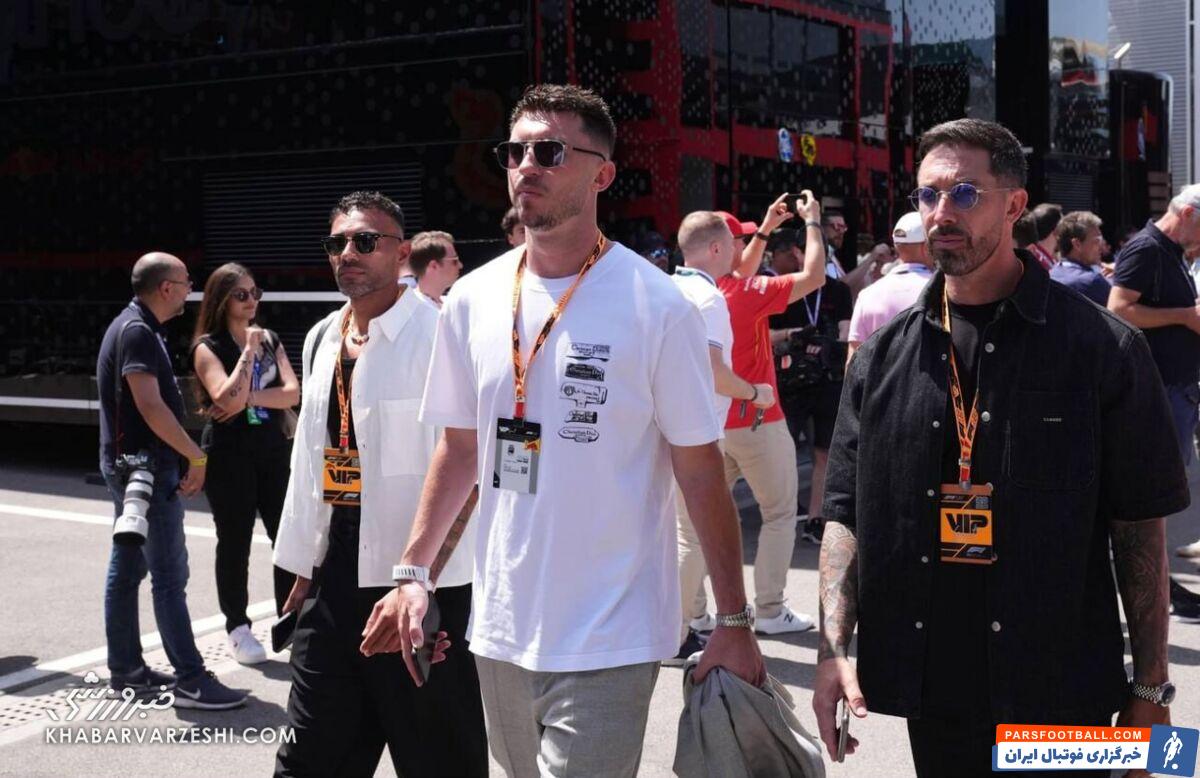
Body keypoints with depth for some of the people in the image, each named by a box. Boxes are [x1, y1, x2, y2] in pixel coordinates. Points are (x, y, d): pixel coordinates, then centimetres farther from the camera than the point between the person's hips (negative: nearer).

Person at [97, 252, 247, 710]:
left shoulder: (135, 328, 16)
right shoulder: (137, 332, -16)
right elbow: (150, 406, -24)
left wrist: (182, 458, 15)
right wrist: (197, 456, -19)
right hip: (145, 466, -11)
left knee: (126, 569, 12)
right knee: (169, 574, -8)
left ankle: (126, 670, 19)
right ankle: (190, 679, -6)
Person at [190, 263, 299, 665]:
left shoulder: (269, 339, 10)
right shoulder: (208, 347, -4)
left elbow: (293, 392, -2)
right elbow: (227, 398, -19)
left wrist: (250, 397, -16)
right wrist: (248, 352, -14)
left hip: (273, 448, 4)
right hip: (229, 454, -4)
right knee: (235, 542, 3)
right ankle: (238, 629, 13)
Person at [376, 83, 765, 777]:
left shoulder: (658, 307, -11)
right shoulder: (472, 300, 3)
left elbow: (702, 474, -7)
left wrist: (735, 624, -7)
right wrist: (415, 573, 8)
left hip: (609, 642, -5)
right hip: (499, 628, 5)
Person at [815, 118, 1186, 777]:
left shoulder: (1102, 348, -5)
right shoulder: (884, 356, 5)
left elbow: (1139, 528, -4)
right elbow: (847, 515, 6)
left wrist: (1151, 689, -4)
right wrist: (833, 647, -6)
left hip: (1060, 697, -3)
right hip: (932, 693, 3)